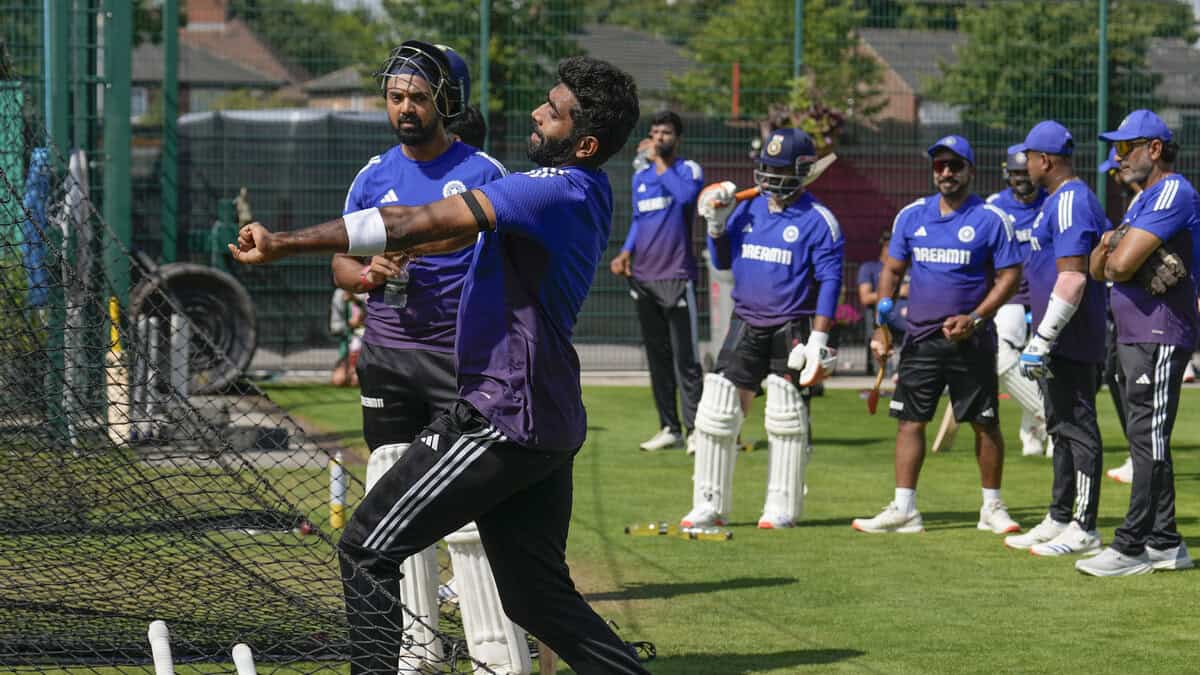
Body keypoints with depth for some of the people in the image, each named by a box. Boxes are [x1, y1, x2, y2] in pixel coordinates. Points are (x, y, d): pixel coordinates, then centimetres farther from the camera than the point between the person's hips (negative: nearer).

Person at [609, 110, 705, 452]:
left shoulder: (689, 170, -3)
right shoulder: (641, 177, 16)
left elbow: (686, 195, -26)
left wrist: (659, 161, -19)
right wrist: (626, 253, 8)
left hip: (677, 278, -7)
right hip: (643, 279, 7)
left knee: (684, 357, -9)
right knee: (657, 356, 9)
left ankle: (696, 428, -9)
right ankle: (669, 428, 15)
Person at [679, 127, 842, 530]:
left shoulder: (818, 221, -7)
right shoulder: (748, 209, 9)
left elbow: (830, 281, -11)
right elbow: (723, 261, 18)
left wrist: (819, 337, -17)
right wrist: (716, 225, 0)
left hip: (790, 330, -5)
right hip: (746, 325, 5)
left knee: (786, 419, 0)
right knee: (716, 412, -1)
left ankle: (782, 508, 10)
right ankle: (710, 505, 6)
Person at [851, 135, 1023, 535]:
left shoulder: (991, 219, -4)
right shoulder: (912, 216, 8)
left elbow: (1009, 276, -5)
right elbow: (893, 270, 14)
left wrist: (974, 319, -15)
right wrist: (883, 314, -1)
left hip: (970, 340, -3)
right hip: (921, 337, 4)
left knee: (985, 423, 3)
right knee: (910, 420, 1)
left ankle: (992, 506, 14)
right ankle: (903, 509, 3)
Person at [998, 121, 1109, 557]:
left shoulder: (1069, 203, -16)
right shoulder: (1062, 200, 17)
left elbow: (1073, 279, -24)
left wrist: (1042, 340, -24)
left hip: (1071, 342, -11)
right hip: (1061, 342, 11)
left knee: (1077, 429, -7)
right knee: (1063, 429, 16)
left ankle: (1085, 530, -5)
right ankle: (1060, 520, 24)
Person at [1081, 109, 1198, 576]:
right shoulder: (1143, 200, 20)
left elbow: (1122, 264, -21)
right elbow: (1099, 269, 16)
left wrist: (1116, 254, 2)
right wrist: (1110, 244, -5)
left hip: (1160, 337, -11)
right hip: (1133, 335, 11)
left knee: (1149, 440, -10)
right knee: (1145, 441, 12)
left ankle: (1130, 547, -11)